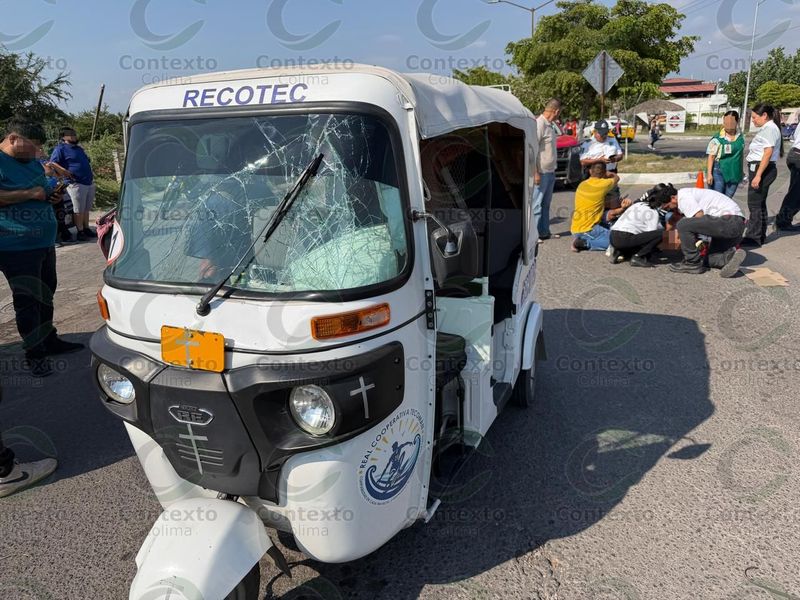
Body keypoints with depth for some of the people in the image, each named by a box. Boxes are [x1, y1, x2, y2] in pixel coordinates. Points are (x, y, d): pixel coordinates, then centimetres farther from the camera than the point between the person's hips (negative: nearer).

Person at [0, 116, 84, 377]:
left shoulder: (35, 164, 16)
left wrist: (51, 196, 8)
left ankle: (49, 341, 32)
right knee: (28, 301, -4)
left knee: (45, 295, 18)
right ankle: (34, 354, 5)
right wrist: (29, 194, -21)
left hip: (44, 243, 9)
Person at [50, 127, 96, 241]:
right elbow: (53, 164, -9)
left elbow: (87, 162, 34)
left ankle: (86, 229, 20)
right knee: (79, 210, -5)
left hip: (89, 183, 8)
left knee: (86, 209, 12)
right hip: (76, 184, -8)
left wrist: (91, 174, 24)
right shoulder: (60, 149, -3)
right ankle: (80, 232, 1)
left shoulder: (79, 149, 23)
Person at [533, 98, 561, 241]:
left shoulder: (549, 125, 14)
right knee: (537, 204, -5)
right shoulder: (539, 124, -16)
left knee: (546, 203, 14)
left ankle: (544, 232, 22)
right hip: (542, 172, -10)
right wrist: (535, 173, -24)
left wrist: (552, 170, 17)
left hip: (550, 171, 10)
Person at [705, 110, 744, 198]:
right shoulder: (717, 139, -10)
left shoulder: (741, 137, 7)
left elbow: (741, 154, 18)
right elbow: (711, 157, -10)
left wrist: (741, 171, 22)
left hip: (734, 173, 5)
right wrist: (709, 174, -17)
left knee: (728, 199, 10)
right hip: (718, 171, -5)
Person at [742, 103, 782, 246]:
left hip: (763, 169, -10)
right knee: (759, 203, 15)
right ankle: (760, 236, 23)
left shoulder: (770, 128, -12)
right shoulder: (767, 128, 17)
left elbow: (768, 153, -20)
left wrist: (758, 175, -23)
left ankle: (754, 237, -3)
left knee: (755, 203, -7)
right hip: (759, 168, 10)